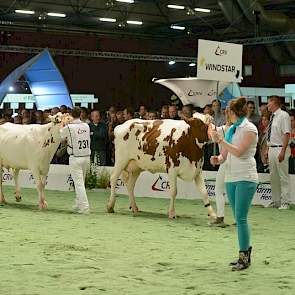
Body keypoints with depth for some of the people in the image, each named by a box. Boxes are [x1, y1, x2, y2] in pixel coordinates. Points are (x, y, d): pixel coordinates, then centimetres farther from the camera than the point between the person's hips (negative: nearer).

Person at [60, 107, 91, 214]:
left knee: (78, 182, -5)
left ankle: (84, 207, -11)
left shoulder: (68, 127, -10)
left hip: (75, 158, -5)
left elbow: (61, 137, 7)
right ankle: (78, 205, 23)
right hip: (87, 157, 5)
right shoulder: (86, 126, 4)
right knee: (81, 182, 15)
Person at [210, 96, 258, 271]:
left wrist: (221, 140, -13)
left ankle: (244, 258, -7)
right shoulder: (232, 130, 17)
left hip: (246, 178, -8)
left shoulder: (250, 129, -5)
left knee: (241, 218, -11)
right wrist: (218, 159, -6)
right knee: (239, 218, 9)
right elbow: (225, 154, 16)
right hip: (231, 178, 8)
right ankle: (246, 253, 16)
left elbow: (239, 152, -16)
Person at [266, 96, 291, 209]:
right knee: (273, 177, 13)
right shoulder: (272, 116, 13)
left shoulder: (283, 115, -12)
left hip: (280, 149, -9)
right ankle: (275, 201, 22)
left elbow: (287, 134, -17)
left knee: (283, 177, -3)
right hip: (271, 149, 9)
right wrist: (267, 149, 15)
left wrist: (282, 152, -22)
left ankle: (285, 203, 1)